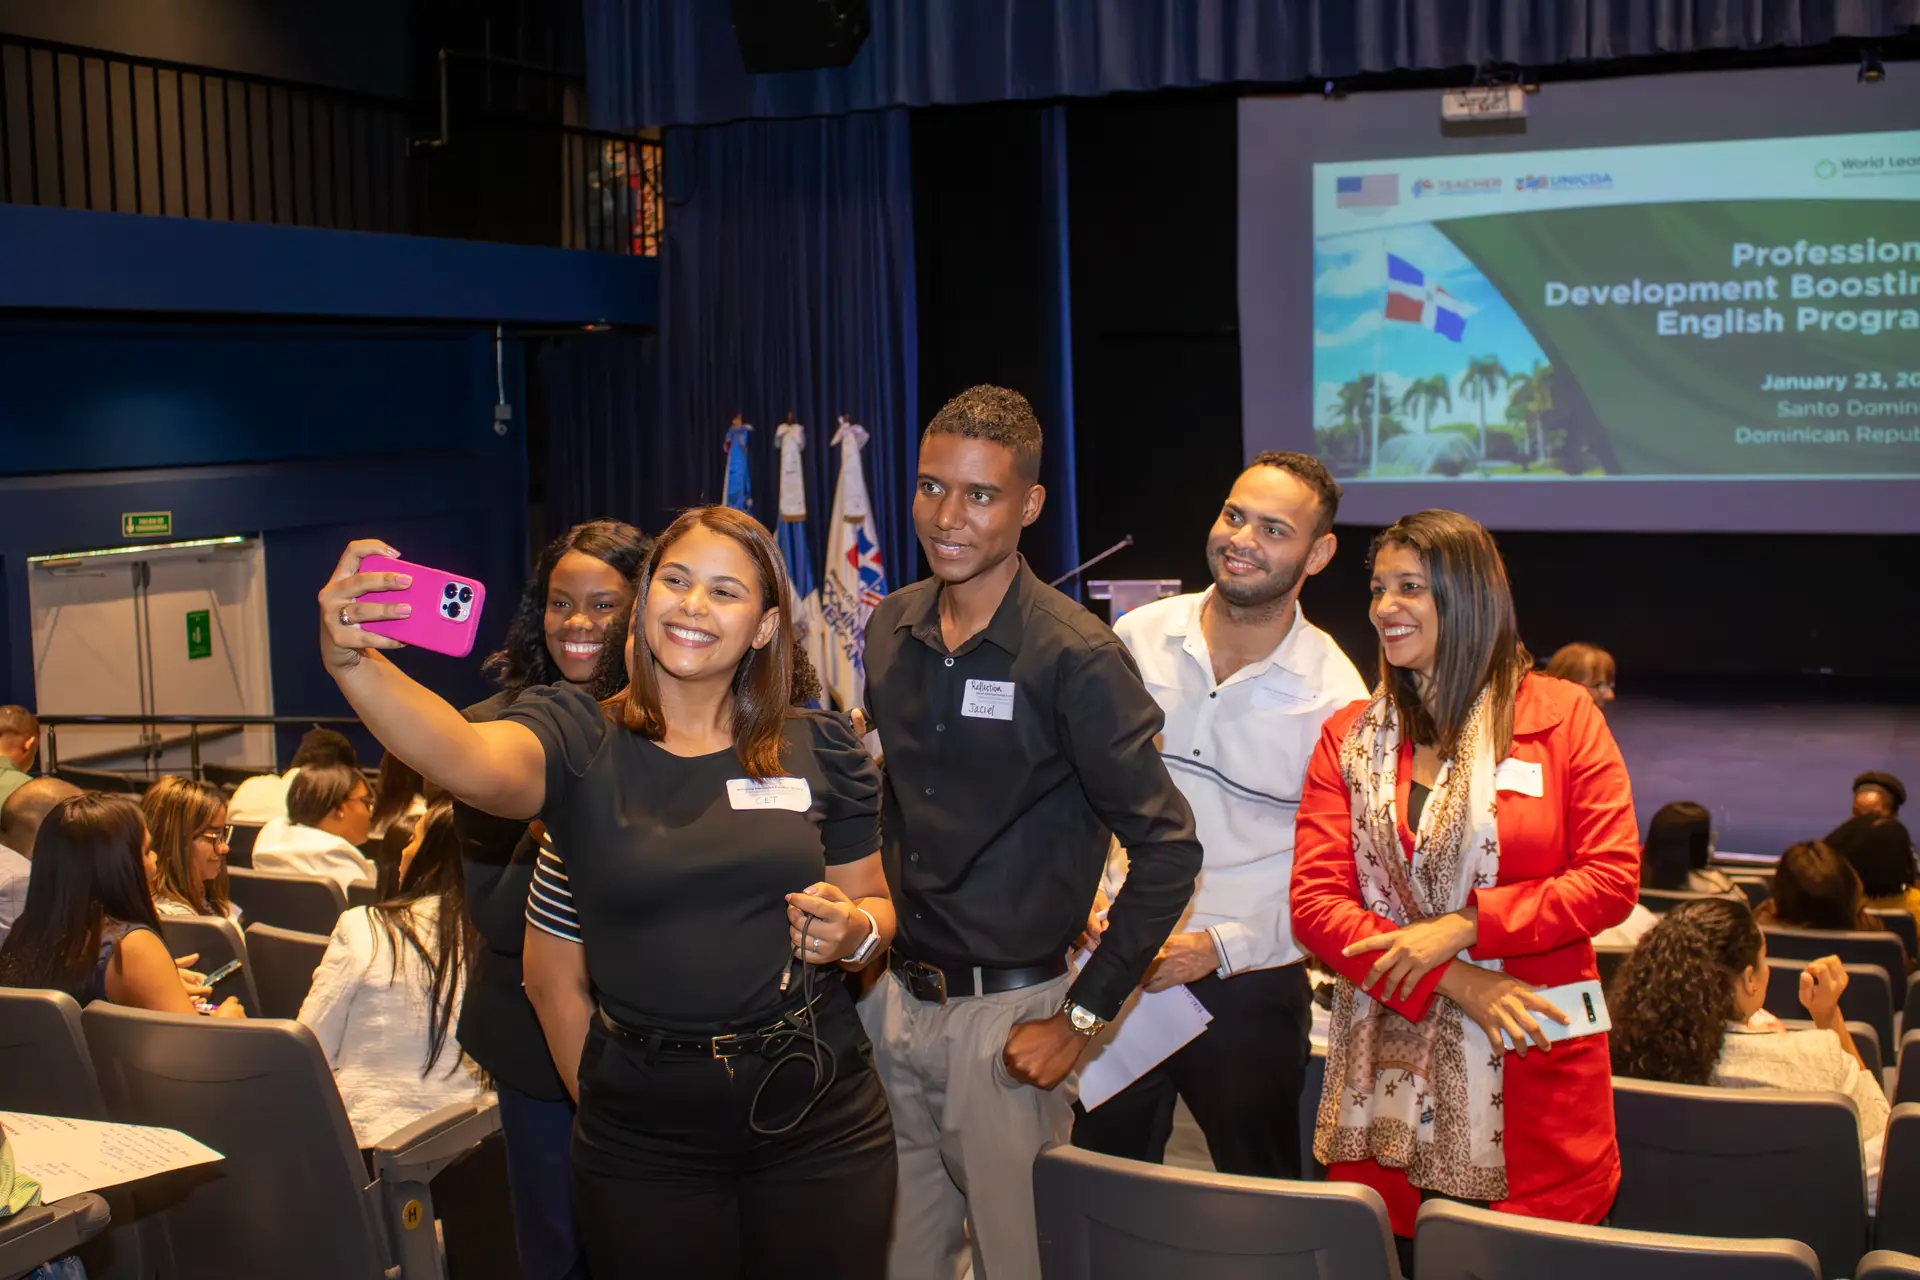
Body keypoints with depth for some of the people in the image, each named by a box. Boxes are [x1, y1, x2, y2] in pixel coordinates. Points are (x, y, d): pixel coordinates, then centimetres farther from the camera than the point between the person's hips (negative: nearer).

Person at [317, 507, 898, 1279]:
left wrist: (854, 929, -11)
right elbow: (472, 762, -27)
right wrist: (352, 660, -43)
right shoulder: (577, 738, -4)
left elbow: (876, 906, 12)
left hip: (816, 1121, 2)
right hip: (642, 1137, -1)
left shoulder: (818, 749, 3)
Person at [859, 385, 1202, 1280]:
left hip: (1006, 1015, -6)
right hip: (894, 997, 6)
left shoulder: (1076, 659, -16)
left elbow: (1167, 851, -15)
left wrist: (1081, 1016, -14)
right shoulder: (891, 631, 3)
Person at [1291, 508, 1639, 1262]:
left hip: (1534, 1074, -2)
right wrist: (1456, 984, -12)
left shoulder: (1560, 716, 2)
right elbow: (1314, 902, -1)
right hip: (1387, 1082, 2)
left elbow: (1612, 879, -5)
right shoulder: (1349, 737, 7)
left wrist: (1462, 927, -14)